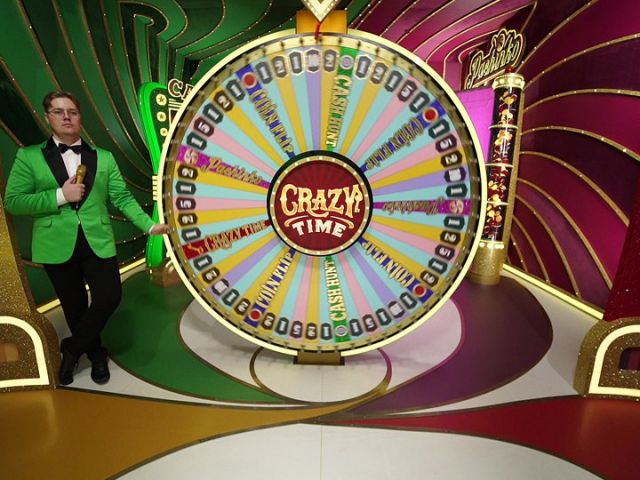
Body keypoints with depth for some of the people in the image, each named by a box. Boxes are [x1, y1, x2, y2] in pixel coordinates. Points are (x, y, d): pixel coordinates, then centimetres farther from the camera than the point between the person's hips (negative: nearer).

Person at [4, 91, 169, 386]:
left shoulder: (104, 158, 8)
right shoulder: (29, 156, 4)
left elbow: (123, 198, 2)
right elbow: (12, 202, -1)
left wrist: (149, 226, -10)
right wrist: (60, 196, -14)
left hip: (98, 242, 1)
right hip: (57, 246, 0)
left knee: (110, 297, -6)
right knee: (75, 307, 11)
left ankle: (72, 348, 22)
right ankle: (96, 355, 35)